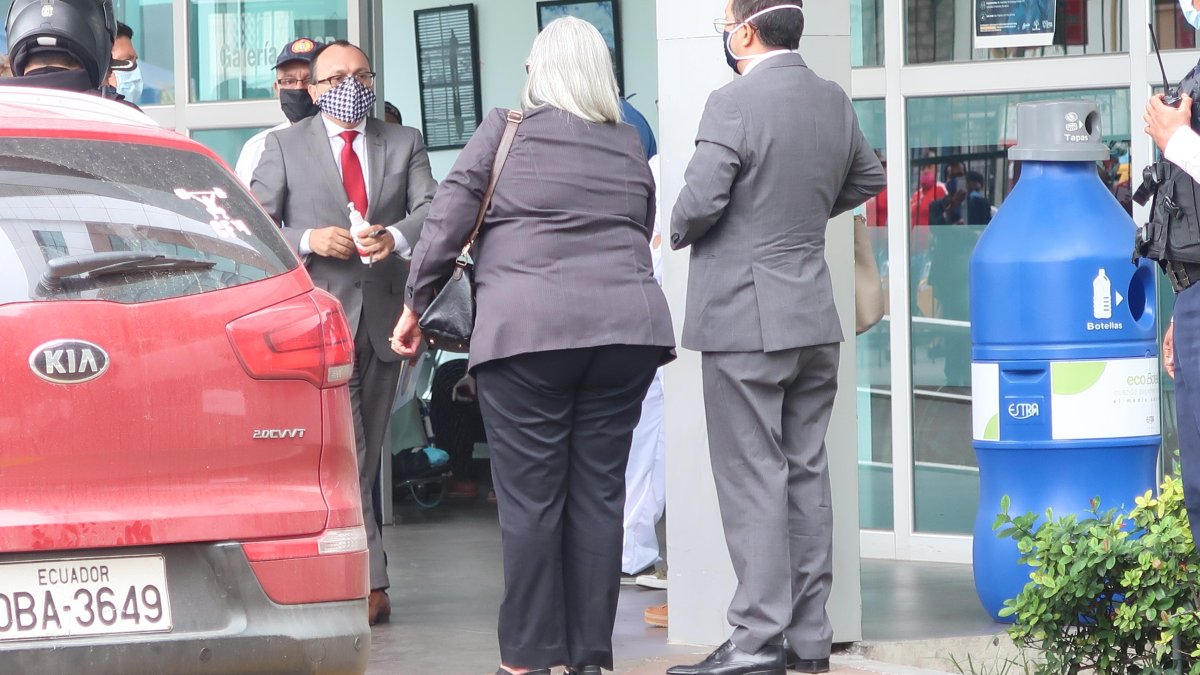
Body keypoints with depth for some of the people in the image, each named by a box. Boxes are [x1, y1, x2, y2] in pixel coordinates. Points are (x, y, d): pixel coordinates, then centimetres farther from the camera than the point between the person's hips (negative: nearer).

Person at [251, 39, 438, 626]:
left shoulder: (405, 144, 14)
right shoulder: (284, 147, 7)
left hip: (381, 315, 4)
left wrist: (396, 236, -20)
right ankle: (368, 583, -14)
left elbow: (431, 209, 1)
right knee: (341, 456, -13)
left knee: (366, 458, 7)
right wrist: (309, 240, -15)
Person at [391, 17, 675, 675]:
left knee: (529, 497, -1)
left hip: (527, 326, -4)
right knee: (598, 492, 6)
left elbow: (447, 220, 2)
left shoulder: (505, 131, 4)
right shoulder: (630, 146, 16)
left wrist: (416, 306, 9)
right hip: (627, 324, 4)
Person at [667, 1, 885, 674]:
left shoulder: (734, 103, -16)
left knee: (753, 480, -4)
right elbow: (867, 179, 22)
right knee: (807, 473, 11)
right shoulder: (834, 101, 6)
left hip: (746, 320, -7)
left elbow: (699, 201, -21)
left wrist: (679, 233, 0)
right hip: (816, 319, 7)